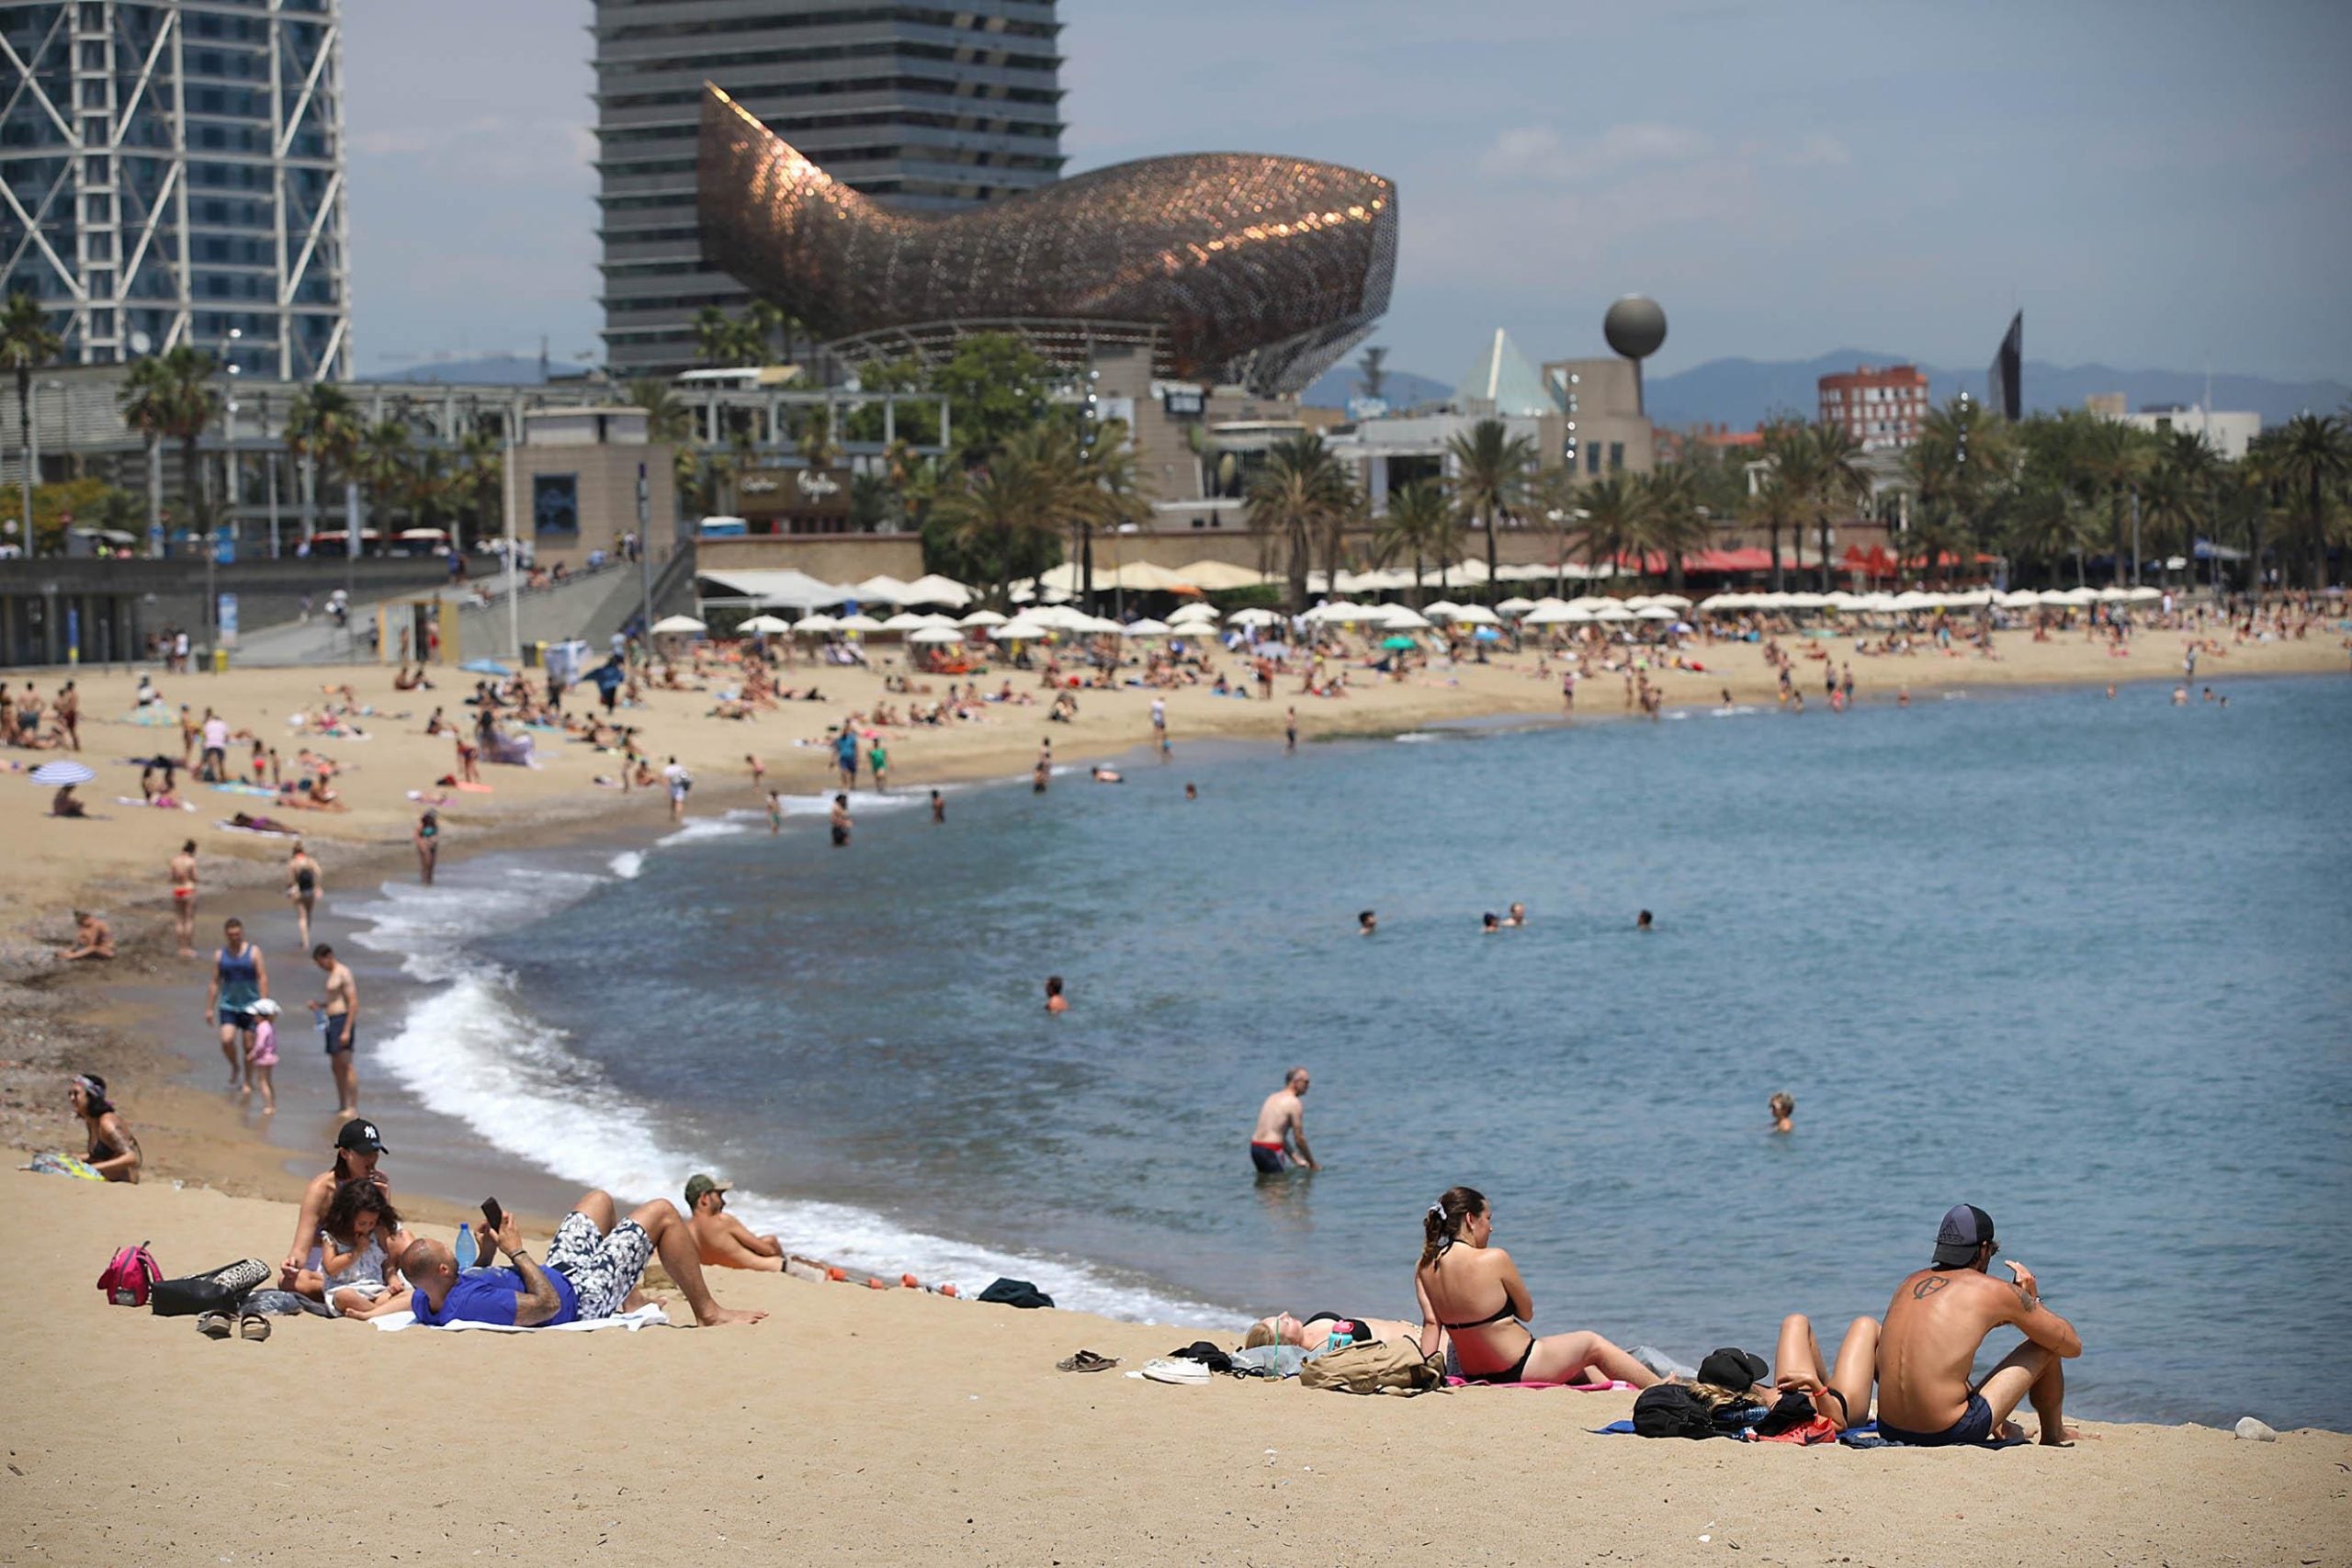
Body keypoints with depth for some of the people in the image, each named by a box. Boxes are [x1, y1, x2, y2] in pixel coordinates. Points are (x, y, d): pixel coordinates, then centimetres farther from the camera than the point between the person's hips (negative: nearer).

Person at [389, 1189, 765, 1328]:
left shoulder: (425, 1302, -13)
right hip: (579, 1295, -9)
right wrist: (516, 1251, -26)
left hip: (555, 1273, 9)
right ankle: (708, 1313, 13)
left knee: (599, 1201, 28)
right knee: (662, 1212, -3)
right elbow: (548, 1305, -33)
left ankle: (630, 1300, 40)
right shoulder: (472, 1305, -41)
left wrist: (487, 1248, -5)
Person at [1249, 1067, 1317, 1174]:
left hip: (1255, 1147, 9)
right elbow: (1299, 1139, -7)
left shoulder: (1273, 1098, 19)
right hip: (1271, 1151, -9)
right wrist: (1313, 1165, 4)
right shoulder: (1294, 1103, -8)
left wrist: (1295, 1158, 25)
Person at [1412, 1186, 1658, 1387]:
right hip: (1519, 1370, -7)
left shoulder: (1425, 1269, -2)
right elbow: (1526, 1313, -7)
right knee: (1593, 1343, 18)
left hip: (1475, 1377, 7)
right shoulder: (1494, 1259, -19)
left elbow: (1431, 1322, -11)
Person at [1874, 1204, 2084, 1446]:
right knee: (2047, 1345, 11)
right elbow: (2072, 1346, 8)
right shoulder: (1995, 1290, -2)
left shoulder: (1911, 1282, 13)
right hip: (1949, 1433, -6)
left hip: (1890, 1430, 6)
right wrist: (2034, 1300, 22)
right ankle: (2054, 1436, 34)